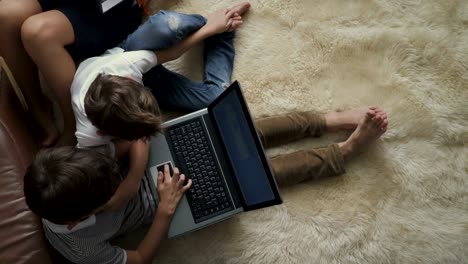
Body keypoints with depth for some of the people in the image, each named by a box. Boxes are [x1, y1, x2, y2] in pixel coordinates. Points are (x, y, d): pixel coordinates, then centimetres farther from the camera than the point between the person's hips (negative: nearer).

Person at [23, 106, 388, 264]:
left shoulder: (65, 174, -20)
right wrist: (167, 208, -29)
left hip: (161, 152, 4)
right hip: (163, 194, -4)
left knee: (250, 131, -4)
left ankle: (334, 119, 13)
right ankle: (347, 150, 10)